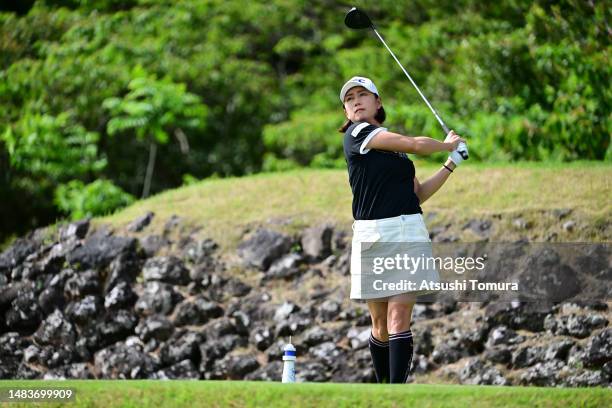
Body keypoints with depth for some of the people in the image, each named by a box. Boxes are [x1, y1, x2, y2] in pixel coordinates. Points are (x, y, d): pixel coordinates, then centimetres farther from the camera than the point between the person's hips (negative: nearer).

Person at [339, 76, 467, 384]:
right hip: (372, 234, -4)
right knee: (380, 324, 2)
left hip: (408, 231, 4)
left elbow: (418, 195, 20)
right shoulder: (357, 133, -2)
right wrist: (448, 144, 11)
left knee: (399, 319, -8)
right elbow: (417, 145, -7)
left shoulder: (395, 146, 19)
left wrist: (451, 165, 14)